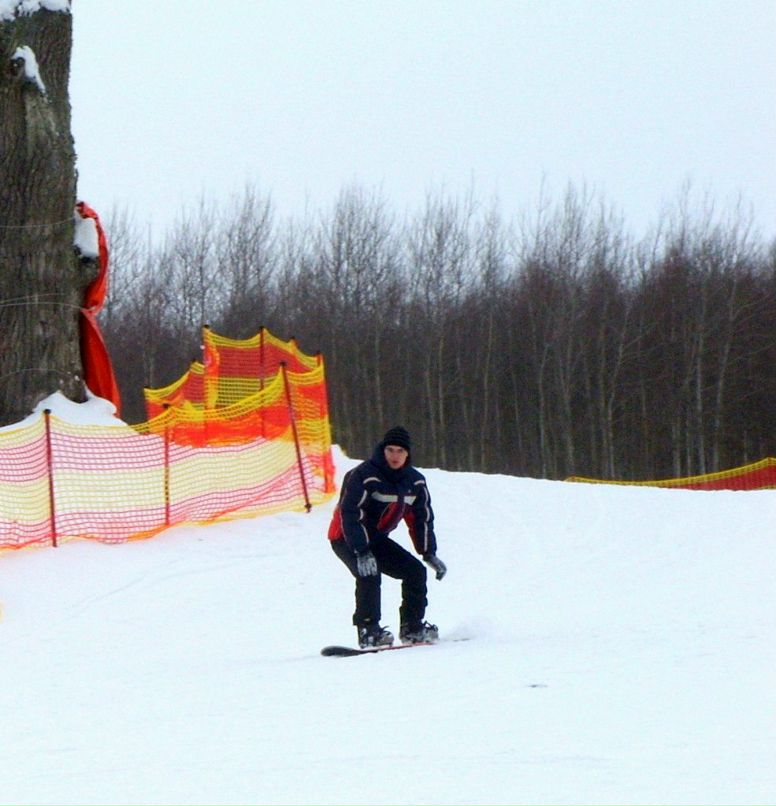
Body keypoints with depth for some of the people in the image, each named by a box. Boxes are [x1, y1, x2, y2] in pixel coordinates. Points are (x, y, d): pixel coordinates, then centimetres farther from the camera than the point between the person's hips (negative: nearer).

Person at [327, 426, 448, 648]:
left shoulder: (415, 481, -1)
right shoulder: (362, 476, -23)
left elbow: (422, 519, 9)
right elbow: (350, 515, -29)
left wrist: (429, 554, 1)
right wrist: (362, 552, -37)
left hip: (376, 537, 7)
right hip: (346, 537, -7)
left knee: (415, 571, -1)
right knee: (369, 574, -31)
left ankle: (412, 628, 9)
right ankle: (368, 630, -27)